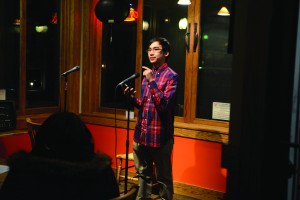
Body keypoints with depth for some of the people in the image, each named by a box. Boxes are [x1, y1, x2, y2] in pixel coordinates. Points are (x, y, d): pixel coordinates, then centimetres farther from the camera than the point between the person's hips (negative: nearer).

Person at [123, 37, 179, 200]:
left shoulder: (171, 76, -9)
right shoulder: (148, 73, 13)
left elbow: (164, 104, -19)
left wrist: (151, 81, -21)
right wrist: (131, 96, 0)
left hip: (160, 135, -7)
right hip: (141, 133, 7)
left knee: (162, 177, 4)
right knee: (143, 173, 18)